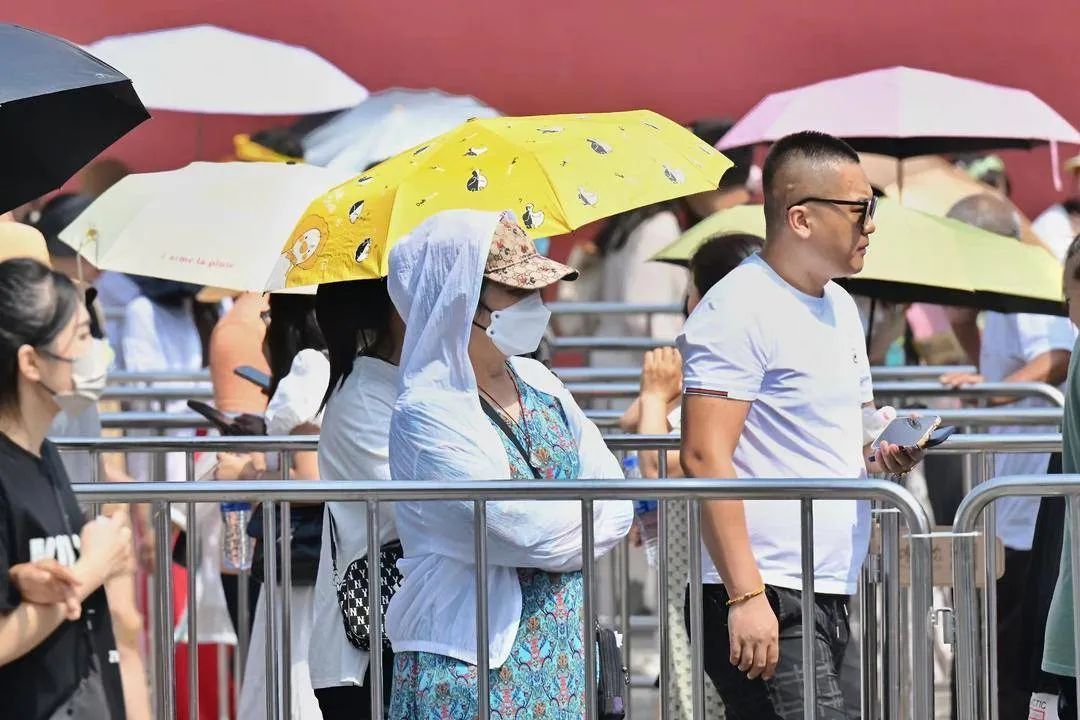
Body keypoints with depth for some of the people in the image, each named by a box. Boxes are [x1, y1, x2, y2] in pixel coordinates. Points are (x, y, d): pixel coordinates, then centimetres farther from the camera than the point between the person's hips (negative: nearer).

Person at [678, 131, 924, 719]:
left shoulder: (840, 307, 18)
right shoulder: (740, 309, -10)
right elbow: (704, 457, -17)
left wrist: (882, 454, 5)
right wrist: (746, 596, -23)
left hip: (826, 597, 9)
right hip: (764, 599, -9)